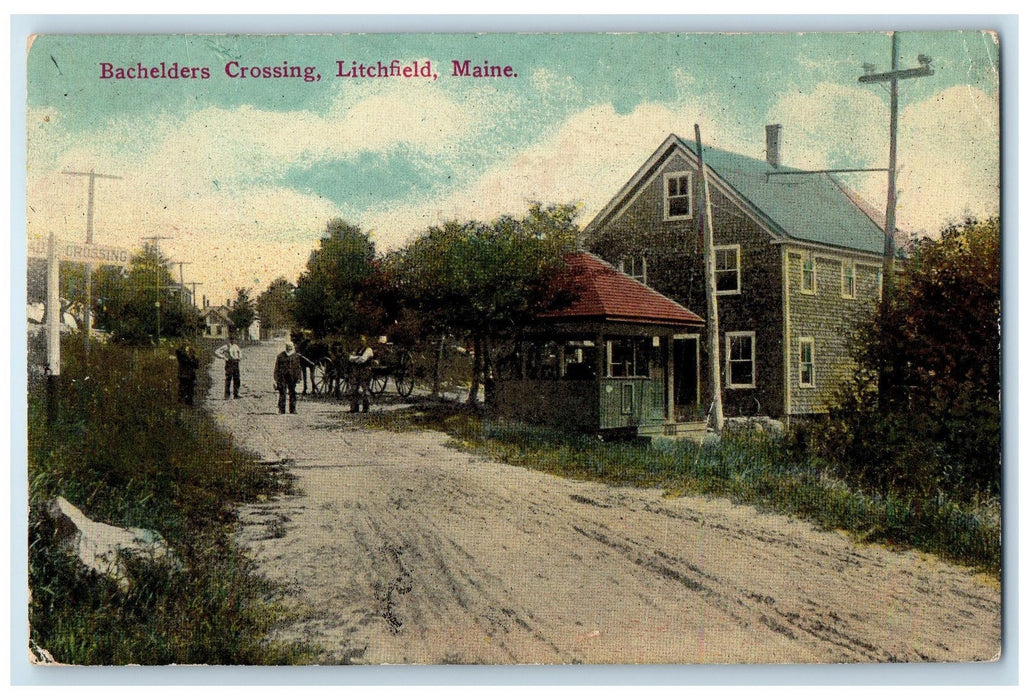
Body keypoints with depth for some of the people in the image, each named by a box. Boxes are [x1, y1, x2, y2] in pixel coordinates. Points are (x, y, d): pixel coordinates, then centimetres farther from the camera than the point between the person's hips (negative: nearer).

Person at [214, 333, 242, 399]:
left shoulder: (236, 346, 13)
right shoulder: (226, 346, -4)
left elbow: (240, 352, 34)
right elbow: (216, 352, -7)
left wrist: (240, 357, 15)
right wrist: (223, 357, -13)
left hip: (236, 364, 5)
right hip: (229, 364, -5)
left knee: (236, 380, 3)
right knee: (228, 380, -5)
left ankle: (236, 394, 9)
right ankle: (227, 395, -1)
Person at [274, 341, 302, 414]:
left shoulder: (296, 356, 8)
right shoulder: (280, 356, 0)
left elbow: (298, 368, 13)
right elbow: (277, 368, 2)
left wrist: (298, 377, 7)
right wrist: (276, 379, -2)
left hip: (292, 377, 2)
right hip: (282, 377, -2)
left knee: (293, 393, 3)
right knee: (282, 394, -3)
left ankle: (293, 409, 10)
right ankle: (281, 410, 1)